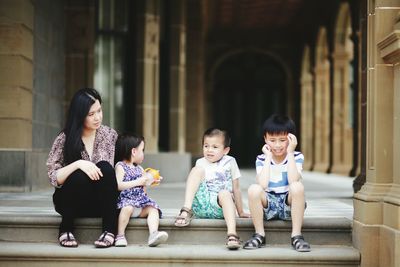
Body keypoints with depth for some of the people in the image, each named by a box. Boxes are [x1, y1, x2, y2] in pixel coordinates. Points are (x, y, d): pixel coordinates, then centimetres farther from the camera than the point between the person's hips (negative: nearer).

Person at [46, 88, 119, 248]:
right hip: (69, 200, -1)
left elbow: (110, 172, 4)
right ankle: (66, 229, -11)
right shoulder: (64, 139, -7)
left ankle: (109, 230, -24)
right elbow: (53, 177, -13)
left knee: (105, 168, -27)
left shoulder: (109, 135, -1)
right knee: (79, 176, -34)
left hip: (101, 203, 2)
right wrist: (78, 164, -29)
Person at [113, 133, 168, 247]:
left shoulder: (139, 169, 21)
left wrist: (148, 182, 10)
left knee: (153, 208, -17)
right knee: (128, 207, -36)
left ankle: (153, 234, -35)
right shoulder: (120, 166, 0)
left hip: (141, 200, 7)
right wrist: (138, 182, -17)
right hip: (126, 200, -6)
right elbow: (118, 185, -16)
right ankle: (120, 236, -25)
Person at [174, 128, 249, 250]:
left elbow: (236, 188, 11)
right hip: (201, 205, 2)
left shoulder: (229, 162, 9)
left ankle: (232, 235, -48)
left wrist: (241, 212, 14)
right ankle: (186, 211, -26)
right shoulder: (201, 163, 14)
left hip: (219, 207, -2)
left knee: (225, 193, -36)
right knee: (197, 170, -15)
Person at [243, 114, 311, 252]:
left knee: (298, 187, -32)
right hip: (268, 204, 1)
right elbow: (263, 185, -19)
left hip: (289, 204, -1)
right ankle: (259, 235, -15)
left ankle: (296, 236, -24)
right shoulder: (261, 159, -2)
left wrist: (290, 153, -18)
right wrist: (268, 157, -14)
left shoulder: (297, 157, -3)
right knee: (253, 189, -29)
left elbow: (293, 182, -22)